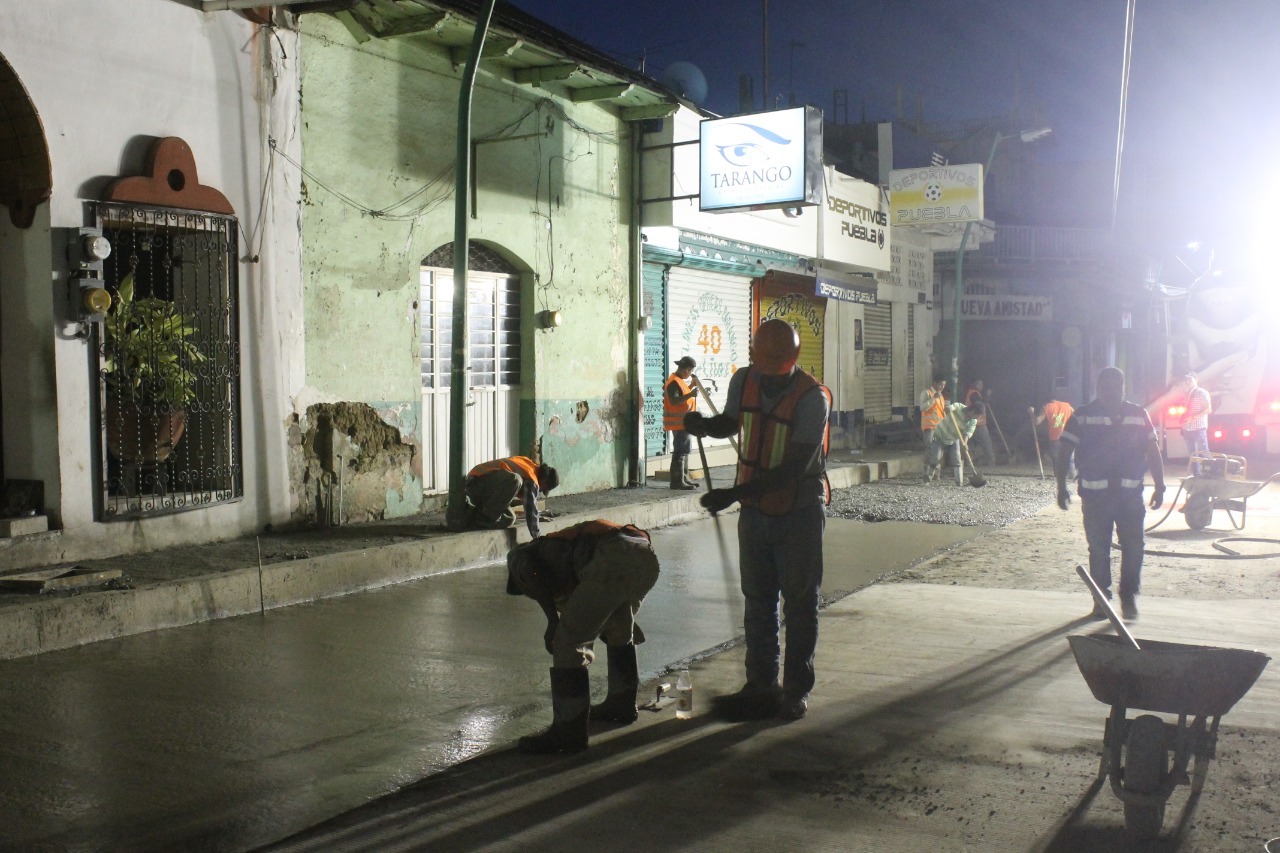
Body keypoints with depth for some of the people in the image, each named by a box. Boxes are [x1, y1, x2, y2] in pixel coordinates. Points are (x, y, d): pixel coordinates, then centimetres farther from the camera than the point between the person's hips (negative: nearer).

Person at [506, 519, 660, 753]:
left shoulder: (518, 555, 24)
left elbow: (531, 573, -3)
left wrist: (552, 620, -1)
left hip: (612, 561, -8)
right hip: (646, 557, 8)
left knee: (567, 643, 5)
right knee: (618, 630, 33)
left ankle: (569, 731, 9)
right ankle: (621, 704, 47)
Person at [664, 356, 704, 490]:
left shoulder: (679, 380, 15)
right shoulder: (674, 382, -17)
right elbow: (674, 401, -27)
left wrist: (692, 386, 16)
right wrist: (690, 395, -34)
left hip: (683, 422, 11)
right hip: (678, 423, -11)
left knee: (684, 450, 17)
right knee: (680, 452, -10)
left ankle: (684, 478, 26)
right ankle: (677, 481, -8)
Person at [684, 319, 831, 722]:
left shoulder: (813, 397, -22)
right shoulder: (744, 381, -4)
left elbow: (794, 469, -27)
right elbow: (730, 422, 18)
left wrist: (734, 494, -32)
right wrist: (703, 424, -6)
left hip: (799, 512, -5)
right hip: (755, 511, 6)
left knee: (799, 603, 5)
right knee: (757, 602, 11)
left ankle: (797, 688, 16)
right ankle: (761, 685, 21)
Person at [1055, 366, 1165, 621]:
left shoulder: (1139, 415, 9)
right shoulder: (1082, 416, 1)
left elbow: (1153, 452, 13)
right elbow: (1065, 453, 1)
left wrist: (1159, 486, 9)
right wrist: (1061, 487, -5)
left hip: (1131, 494, 2)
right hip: (1095, 494, -2)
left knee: (1133, 547, -2)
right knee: (1098, 549, 4)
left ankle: (1129, 597, 10)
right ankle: (1101, 598, 14)